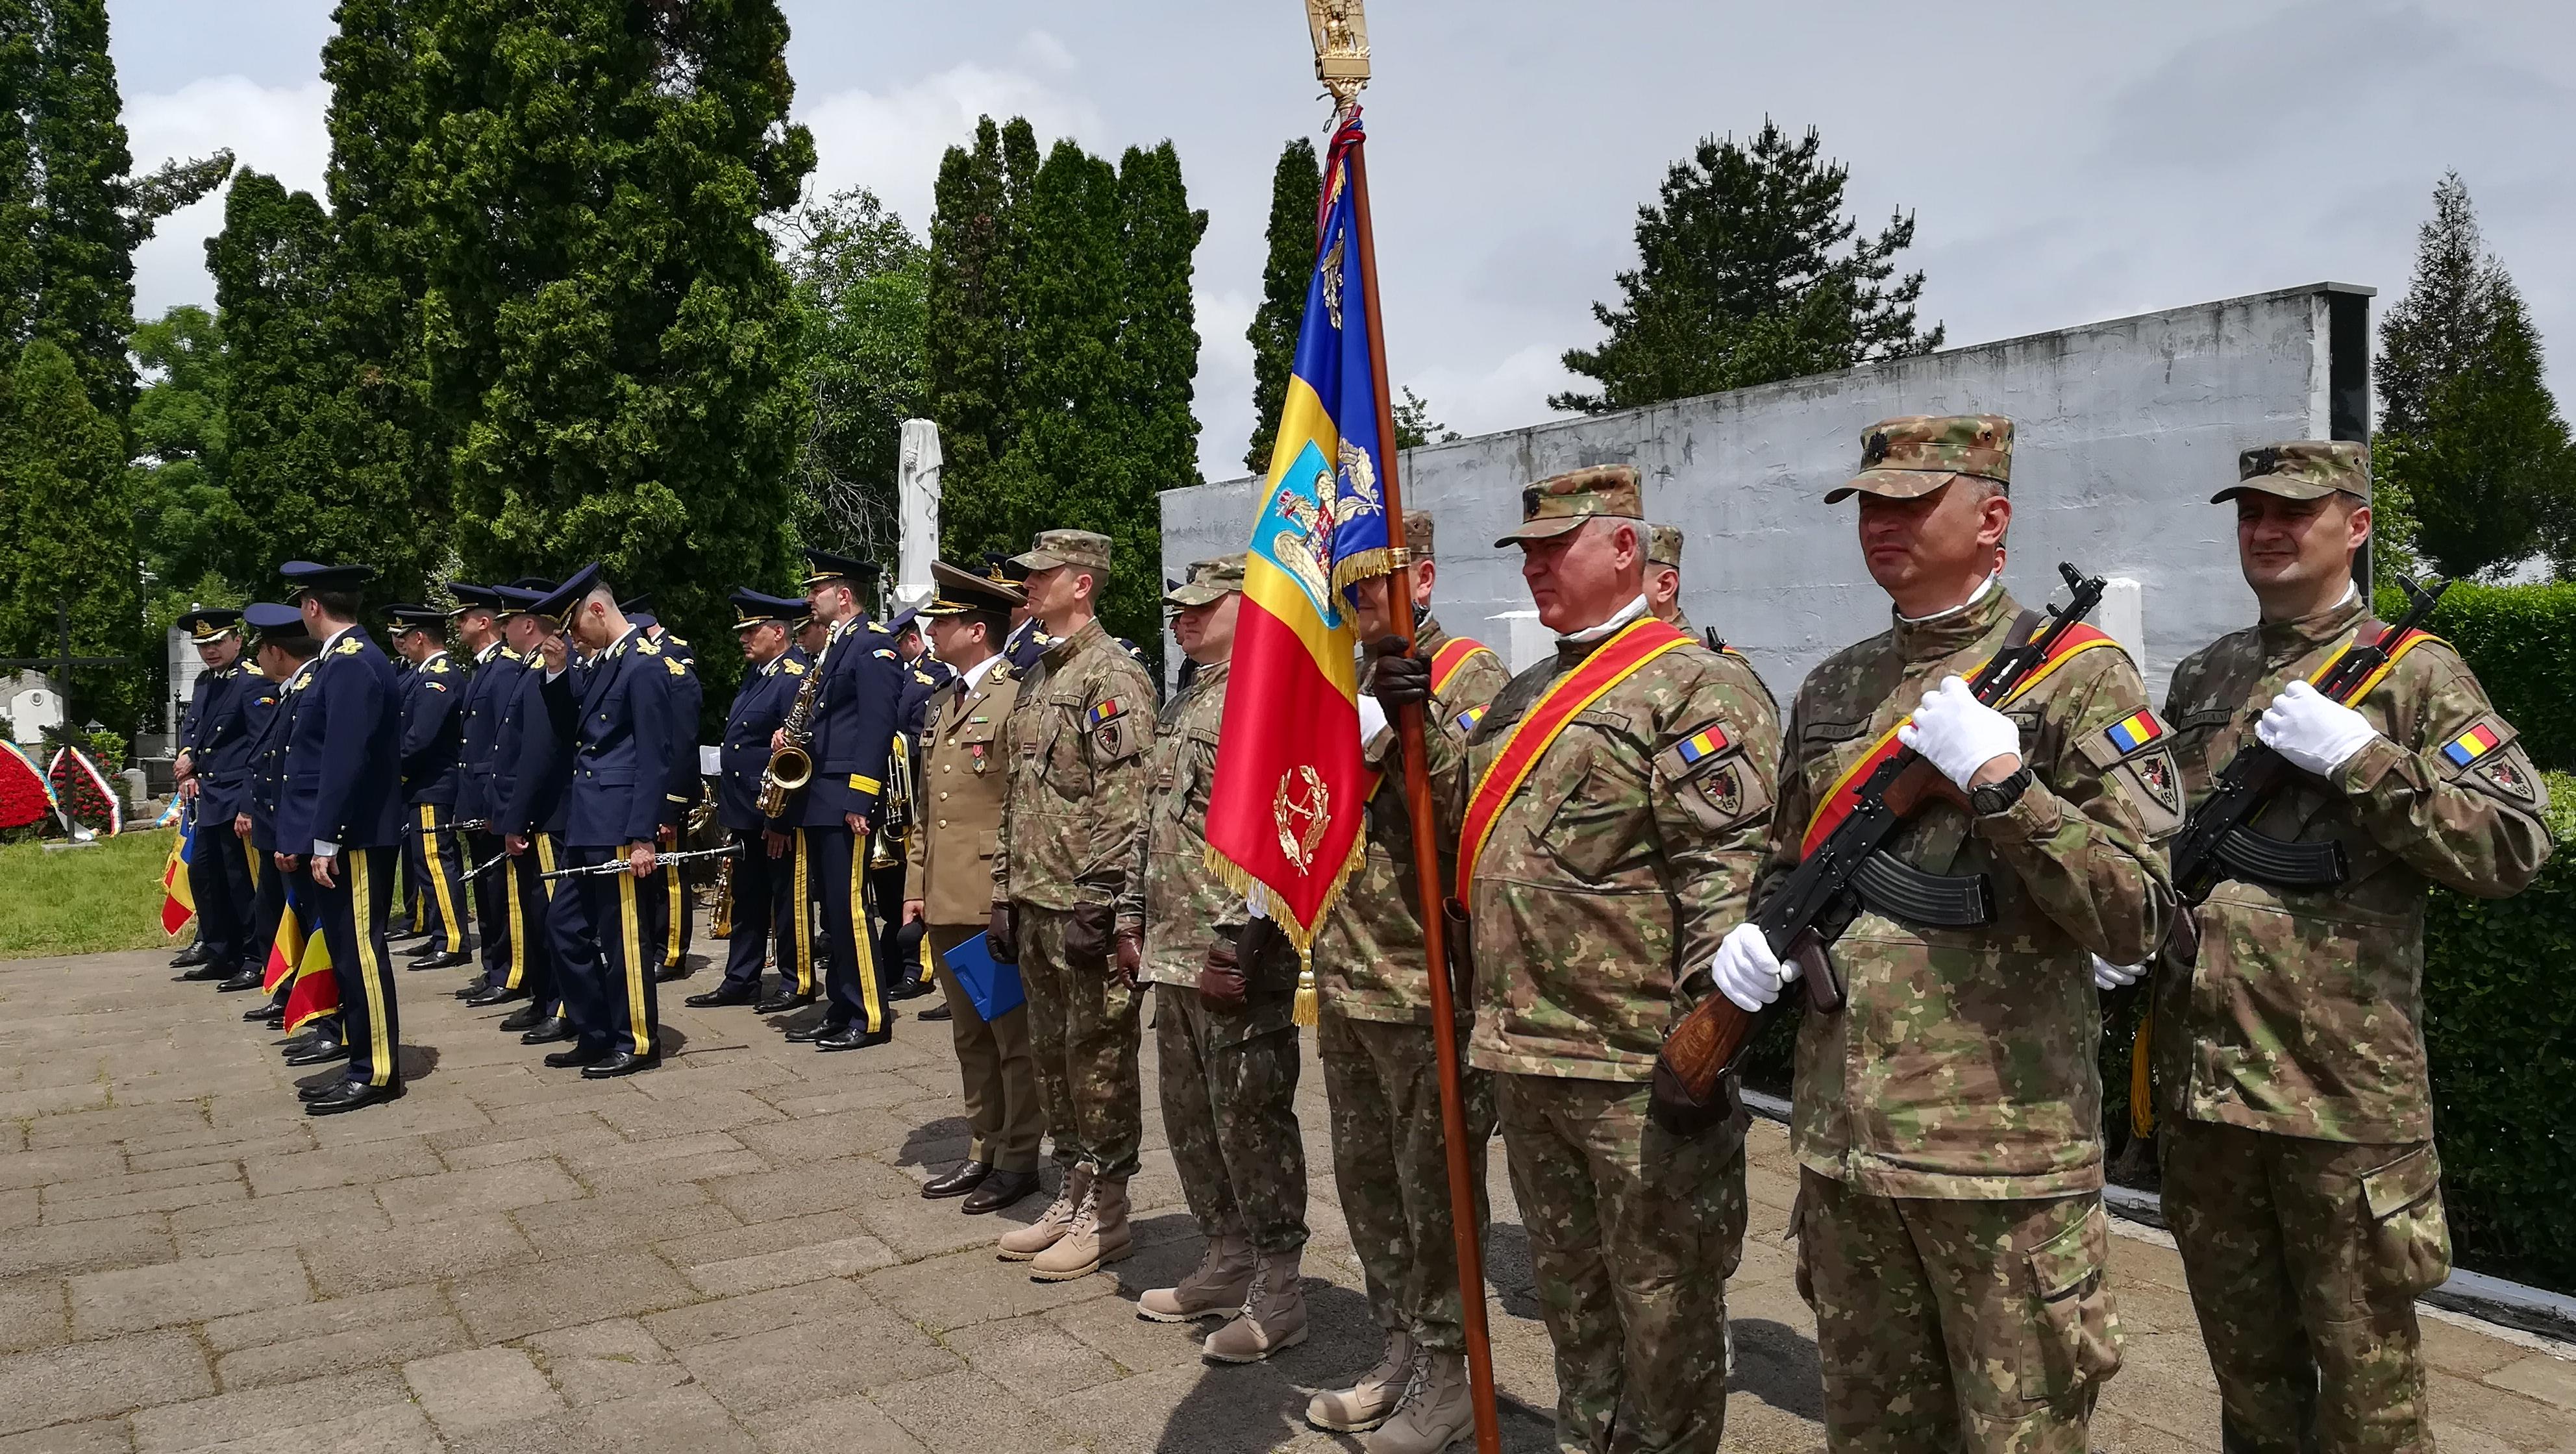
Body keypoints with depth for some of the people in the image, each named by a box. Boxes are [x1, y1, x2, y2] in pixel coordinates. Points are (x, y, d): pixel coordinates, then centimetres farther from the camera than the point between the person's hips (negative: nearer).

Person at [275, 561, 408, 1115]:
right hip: (339, 836, 10)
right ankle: (363, 1062, 21)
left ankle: (377, 1072, 3)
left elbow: (344, 760, -23)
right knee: (348, 952, 13)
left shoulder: (352, 664, -17)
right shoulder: (341, 659, 15)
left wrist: (324, 841, -22)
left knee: (360, 953, -4)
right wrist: (300, 836, 20)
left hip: (354, 839, -10)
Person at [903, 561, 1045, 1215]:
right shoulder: (941, 702, 17)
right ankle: (984, 1149, 26)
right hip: (945, 902, 9)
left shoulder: (1017, 698, -12)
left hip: (997, 899, -9)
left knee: (1013, 1033, 3)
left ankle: (1019, 1160, 13)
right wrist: (916, 884, 15)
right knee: (970, 1034, 15)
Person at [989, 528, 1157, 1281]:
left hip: (1086, 908, -9)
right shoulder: (1036, 676, 17)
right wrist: (1005, 895, 16)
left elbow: (1123, 801, -18)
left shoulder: (1114, 676, -12)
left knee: (1099, 1059, 1)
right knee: (1052, 1056, 15)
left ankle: (1105, 1215, 12)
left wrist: (1099, 903, -22)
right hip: (1035, 907, 9)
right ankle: (1073, 1196, 28)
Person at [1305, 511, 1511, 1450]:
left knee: (1435, 1192, 4)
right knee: (1365, 1180, 16)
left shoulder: (1472, 677, -9)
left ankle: (1445, 1377, 20)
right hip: (1345, 986, 8)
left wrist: (1413, 725, -29)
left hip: (1429, 989, -7)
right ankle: (1397, 1357, 32)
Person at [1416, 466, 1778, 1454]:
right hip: (1524, 1055, 8)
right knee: (1571, 1294, 21)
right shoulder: (1525, 696, 17)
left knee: (1662, 1305, 6)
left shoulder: (1695, 687, -10)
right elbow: (1474, 820, 20)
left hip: (1638, 1065, -8)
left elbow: (1731, 871, -18)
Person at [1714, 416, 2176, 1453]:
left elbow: (2136, 920, -13)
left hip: (2002, 1150, -5)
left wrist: (1998, 780, -21)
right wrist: (1755, 934, 2)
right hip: (1839, 1138, 6)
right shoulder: (1831, 690, 11)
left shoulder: (2077, 676, -6)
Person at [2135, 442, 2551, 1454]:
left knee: (2364, 1371, 7)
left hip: (2344, 1089, -5)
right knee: (2246, 1365, 19)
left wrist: (2355, 755, -18)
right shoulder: (2199, 679, 14)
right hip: (2198, 1078, 5)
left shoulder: (2413, 674, -2)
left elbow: (2512, 846, -11)